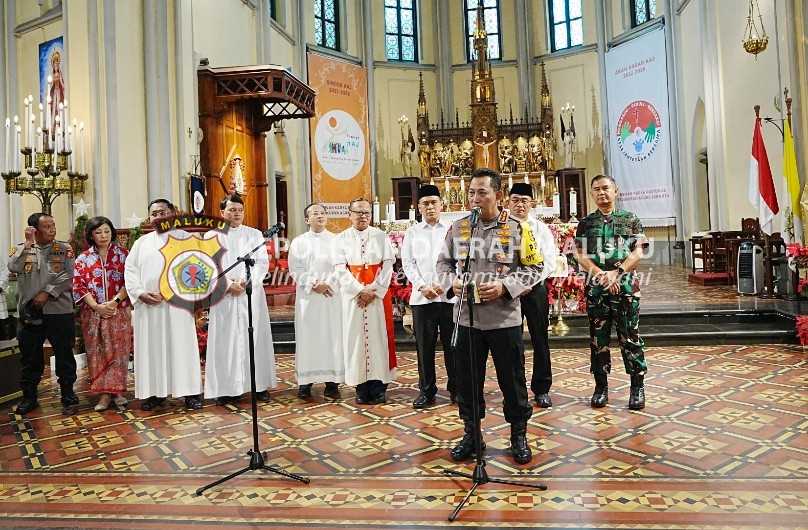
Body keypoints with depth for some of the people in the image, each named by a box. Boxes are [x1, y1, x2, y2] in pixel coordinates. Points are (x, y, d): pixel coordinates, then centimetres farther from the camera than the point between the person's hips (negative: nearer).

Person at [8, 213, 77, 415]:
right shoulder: (21, 249, 7)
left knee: (64, 352, 6)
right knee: (30, 355, 9)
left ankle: (67, 390, 21)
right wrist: (27, 244, -14)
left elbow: (68, 275, -7)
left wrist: (47, 292, -16)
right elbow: (13, 268, -12)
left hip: (59, 310, -1)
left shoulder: (64, 249, 3)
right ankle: (29, 396, 21)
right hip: (29, 311, 1)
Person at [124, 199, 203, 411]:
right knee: (151, 348, 5)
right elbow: (130, 270, 9)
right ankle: (155, 392, 14)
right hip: (148, 306, 4)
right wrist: (140, 293, -9)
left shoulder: (185, 238, 4)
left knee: (181, 346, -1)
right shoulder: (141, 243, 15)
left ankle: (190, 391, 5)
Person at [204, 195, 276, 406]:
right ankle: (226, 388, 5)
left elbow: (263, 263, 0)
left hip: (251, 295, 1)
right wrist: (228, 285, -15)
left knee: (255, 339, 4)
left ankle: (259, 384, 11)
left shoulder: (255, 235, 9)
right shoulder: (212, 236, 6)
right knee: (225, 341, -1)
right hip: (224, 297, -1)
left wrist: (245, 282, -14)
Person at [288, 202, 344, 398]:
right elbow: (295, 269, 1)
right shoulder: (298, 242, 9)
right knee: (307, 337, 2)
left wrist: (328, 284, -15)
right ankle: (305, 380, 7)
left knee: (332, 336, 0)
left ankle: (332, 380, 5)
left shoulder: (337, 240, 7)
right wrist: (313, 284, -12)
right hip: (307, 297, 1)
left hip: (331, 296, 0)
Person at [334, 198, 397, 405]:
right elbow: (340, 268, -2)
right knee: (356, 337, 1)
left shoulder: (381, 236, 6)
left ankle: (378, 387, 7)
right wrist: (360, 290, -12)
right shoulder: (342, 238, 5)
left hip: (378, 293, 0)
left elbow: (388, 264, -1)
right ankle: (361, 388, 8)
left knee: (378, 336, 0)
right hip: (353, 294, 0)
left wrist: (374, 290, -12)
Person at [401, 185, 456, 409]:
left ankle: (456, 388, 17)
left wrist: (445, 284, -11)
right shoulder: (411, 233, 11)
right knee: (424, 346, 6)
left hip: (449, 295, -1)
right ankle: (426, 390, 17)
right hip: (421, 297, 1)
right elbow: (408, 263, 5)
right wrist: (422, 287, -8)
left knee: (452, 344, 4)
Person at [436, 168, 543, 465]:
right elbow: (443, 263, 12)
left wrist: (504, 287, -17)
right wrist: (452, 281, -9)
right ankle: (471, 434, 30)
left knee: (512, 380, 8)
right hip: (467, 319, 3)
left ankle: (519, 435, 27)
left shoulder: (517, 229, -3)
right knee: (467, 380, 12)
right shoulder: (458, 228, 6)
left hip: (505, 319, -3)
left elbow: (533, 268, -3)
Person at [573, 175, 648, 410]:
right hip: (595, 288, 2)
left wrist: (616, 273, -15)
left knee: (630, 338, 2)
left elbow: (638, 253, -1)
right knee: (598, 339, 7)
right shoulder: (586, 223, 9)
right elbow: (581, 256, 1)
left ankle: (638, 386, 13)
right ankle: (601, 386, 17)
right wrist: (602, 276, -14)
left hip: (626, 286, -1)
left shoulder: (631, 219, 7)